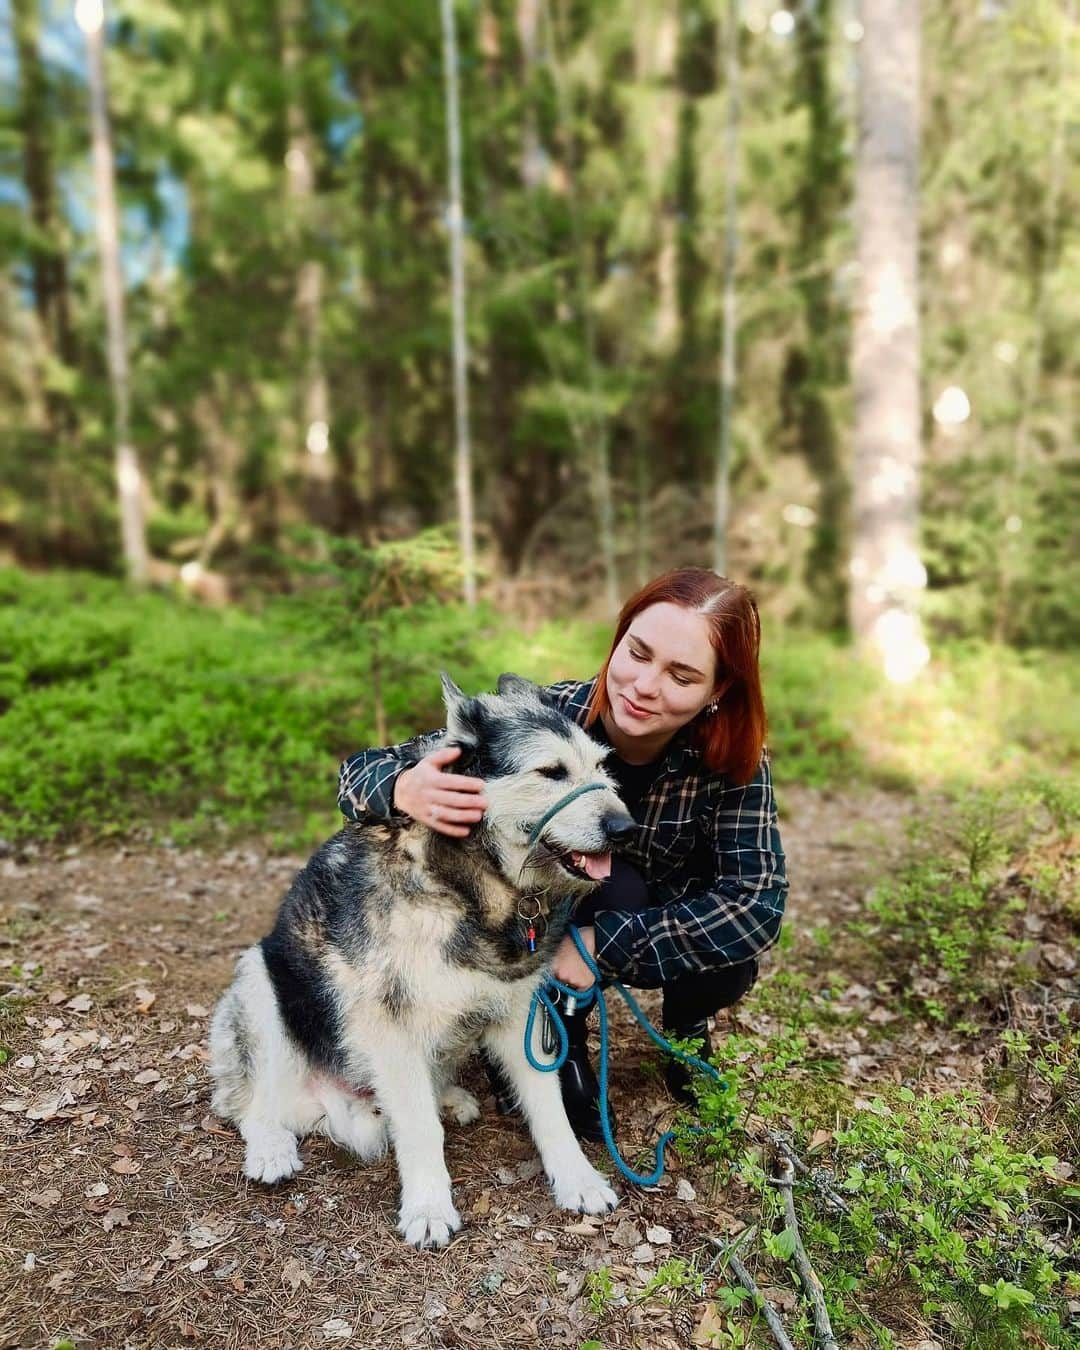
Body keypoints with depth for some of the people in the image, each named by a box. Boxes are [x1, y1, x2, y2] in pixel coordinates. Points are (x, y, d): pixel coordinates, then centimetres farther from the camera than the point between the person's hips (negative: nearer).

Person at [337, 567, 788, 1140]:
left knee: (726, 963, -28)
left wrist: (604, 943, -39)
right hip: (549, 916, -1)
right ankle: (560, 1040, -5)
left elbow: (759, 902, -32)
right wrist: (405, 789, -54)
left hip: (664, 917, 2)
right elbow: (361, 770, -30)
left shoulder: (732, 759, -26)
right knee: (617, 887, -32)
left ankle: (686, 1022, 8)